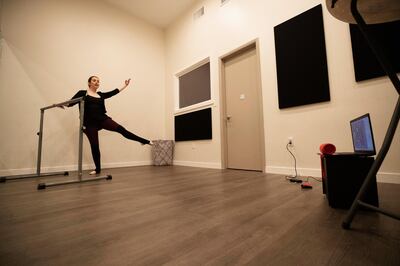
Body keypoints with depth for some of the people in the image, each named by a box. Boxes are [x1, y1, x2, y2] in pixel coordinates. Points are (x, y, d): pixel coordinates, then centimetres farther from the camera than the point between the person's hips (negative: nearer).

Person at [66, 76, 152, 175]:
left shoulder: (101, 95, 15)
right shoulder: (82, 93, 5)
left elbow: (113, 92, 15)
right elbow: (70, 103, 1)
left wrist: (125, 86, 16)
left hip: (103, 119, 2)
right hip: (90, 123, -2)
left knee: (120, 129, -16)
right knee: (94, 145, 2)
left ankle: (144, 141, -17)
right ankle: (97, 169, 16)